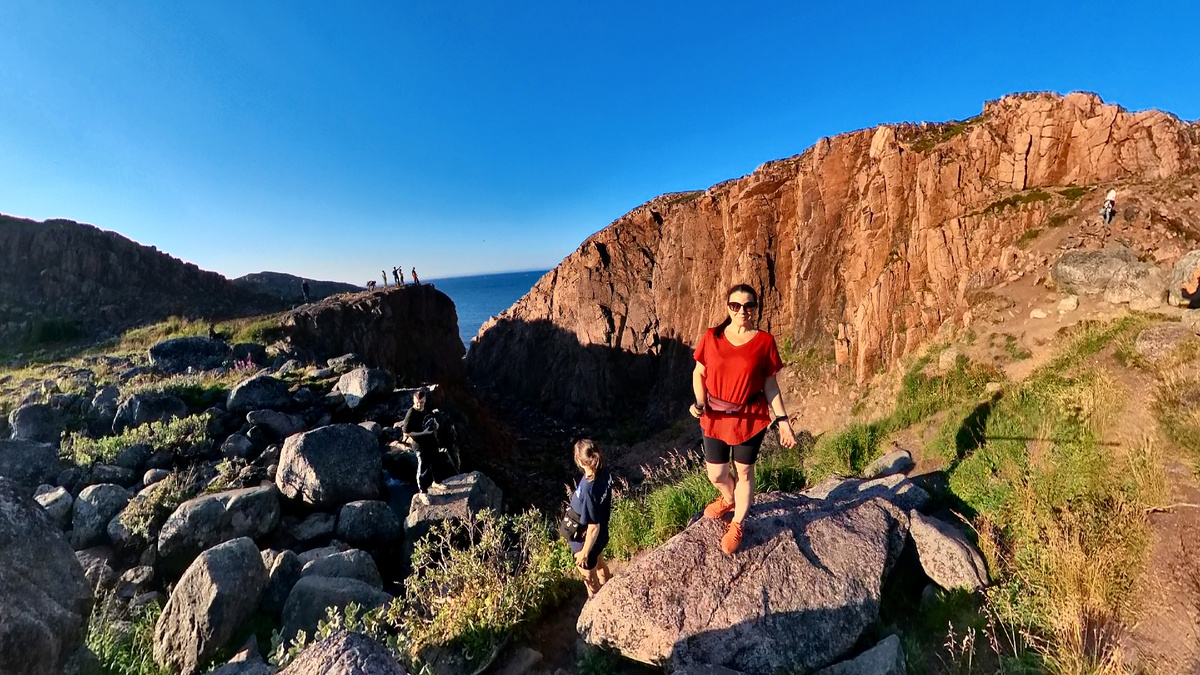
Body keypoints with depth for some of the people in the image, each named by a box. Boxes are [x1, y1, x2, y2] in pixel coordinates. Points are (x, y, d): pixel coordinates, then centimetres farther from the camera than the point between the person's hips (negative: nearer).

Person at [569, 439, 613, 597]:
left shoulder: (588, 490, -41)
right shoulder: (604, 472, -18)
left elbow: (594, 527, -30)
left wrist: (584, 552, -15)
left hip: (587, 541, -7)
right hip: (602, 536, 7)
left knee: (589, 576, 22)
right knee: (599, 564, 34)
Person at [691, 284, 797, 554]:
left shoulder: (764, 342, -7)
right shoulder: (711, 337, -6)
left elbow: (770, 384, -1)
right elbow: (698, 373, 2)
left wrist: (783, 420, -3)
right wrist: (699, 403, -14)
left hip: (750, 419, -1)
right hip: (715, 418, 1)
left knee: (744, 472, 13)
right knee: (716, 475, 12)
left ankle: (737, 525, 39)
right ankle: (729, 498, 49)